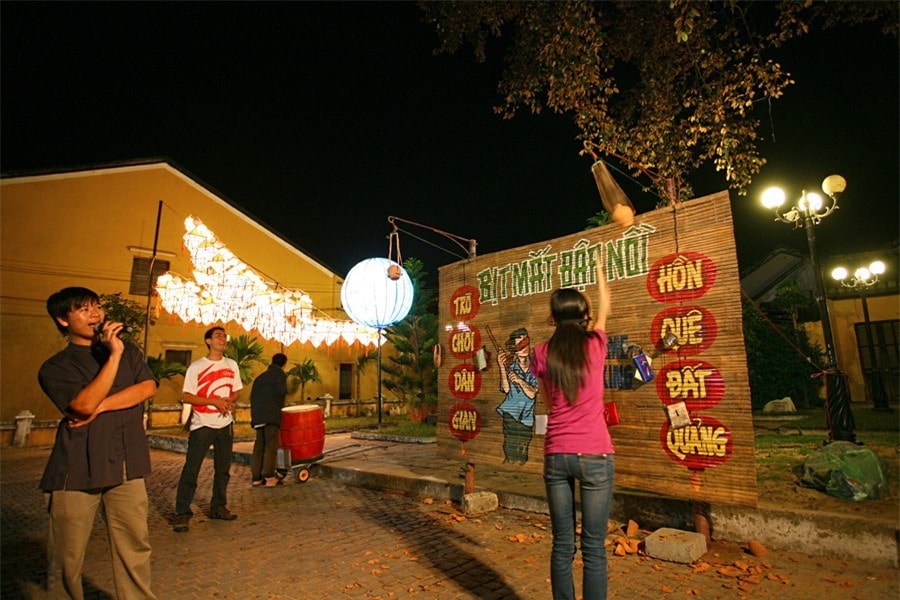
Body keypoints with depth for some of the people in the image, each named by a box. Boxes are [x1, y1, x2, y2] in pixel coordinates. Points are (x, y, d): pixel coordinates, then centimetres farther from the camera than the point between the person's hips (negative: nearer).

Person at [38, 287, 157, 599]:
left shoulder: (129, 350, 13)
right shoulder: (55, 367, 3)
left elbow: (147, 387, -2)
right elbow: (85, 404, -14)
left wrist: (101, 406, -10)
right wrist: (113, 355, -15)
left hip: (126, 466, 2)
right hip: (76, 469, -2)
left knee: (135, 545, 6)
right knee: (67, 555, 6)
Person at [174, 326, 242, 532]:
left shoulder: (231, 365, 7)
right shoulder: (196, 367, -6)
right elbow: (187, 396, -9)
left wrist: (229, 401, -10)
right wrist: (214, 401, -20)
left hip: (225, 424, 4)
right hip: (202, 425, -4)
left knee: (223, 469, 11)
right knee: (191, 470, -4)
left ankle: (218, 507, 24)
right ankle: (182, 513, 7)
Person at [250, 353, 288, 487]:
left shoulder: (260, 377, 23)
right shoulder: (279, 374, 1)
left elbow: (252, 396, 20)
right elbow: (282, 391, -11)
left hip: (257, 415, 7)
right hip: (271, 415, -7)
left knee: (259, 445, 10)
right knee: (271, 445, -7)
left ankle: (256, 477, 11)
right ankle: (269, 477, -13)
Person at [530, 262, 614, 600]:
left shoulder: (542, 353, -1)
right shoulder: (596, 344, -3)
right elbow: (605, 308, 18)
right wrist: (599, 268, 33)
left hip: (556, 455, 2)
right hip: (595, 455, -1)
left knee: (562, 544, 12)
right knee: (594, 547, 8)